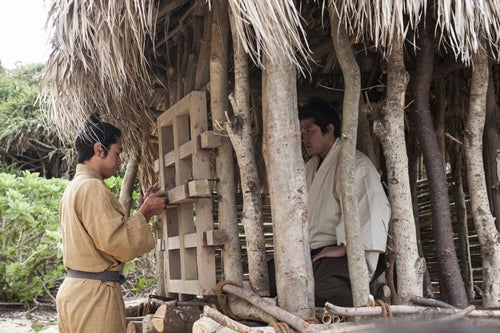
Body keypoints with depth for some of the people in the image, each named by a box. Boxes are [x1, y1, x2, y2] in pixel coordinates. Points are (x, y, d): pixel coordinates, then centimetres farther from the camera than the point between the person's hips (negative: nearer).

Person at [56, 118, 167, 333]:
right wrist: (144, 213, -6)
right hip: (94, 293, -10)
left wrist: (143, 209, 13)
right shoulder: (92, 187, -14)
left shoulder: (75, 187, 17)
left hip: (75, 289, 10)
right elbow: (120, 244, -19)